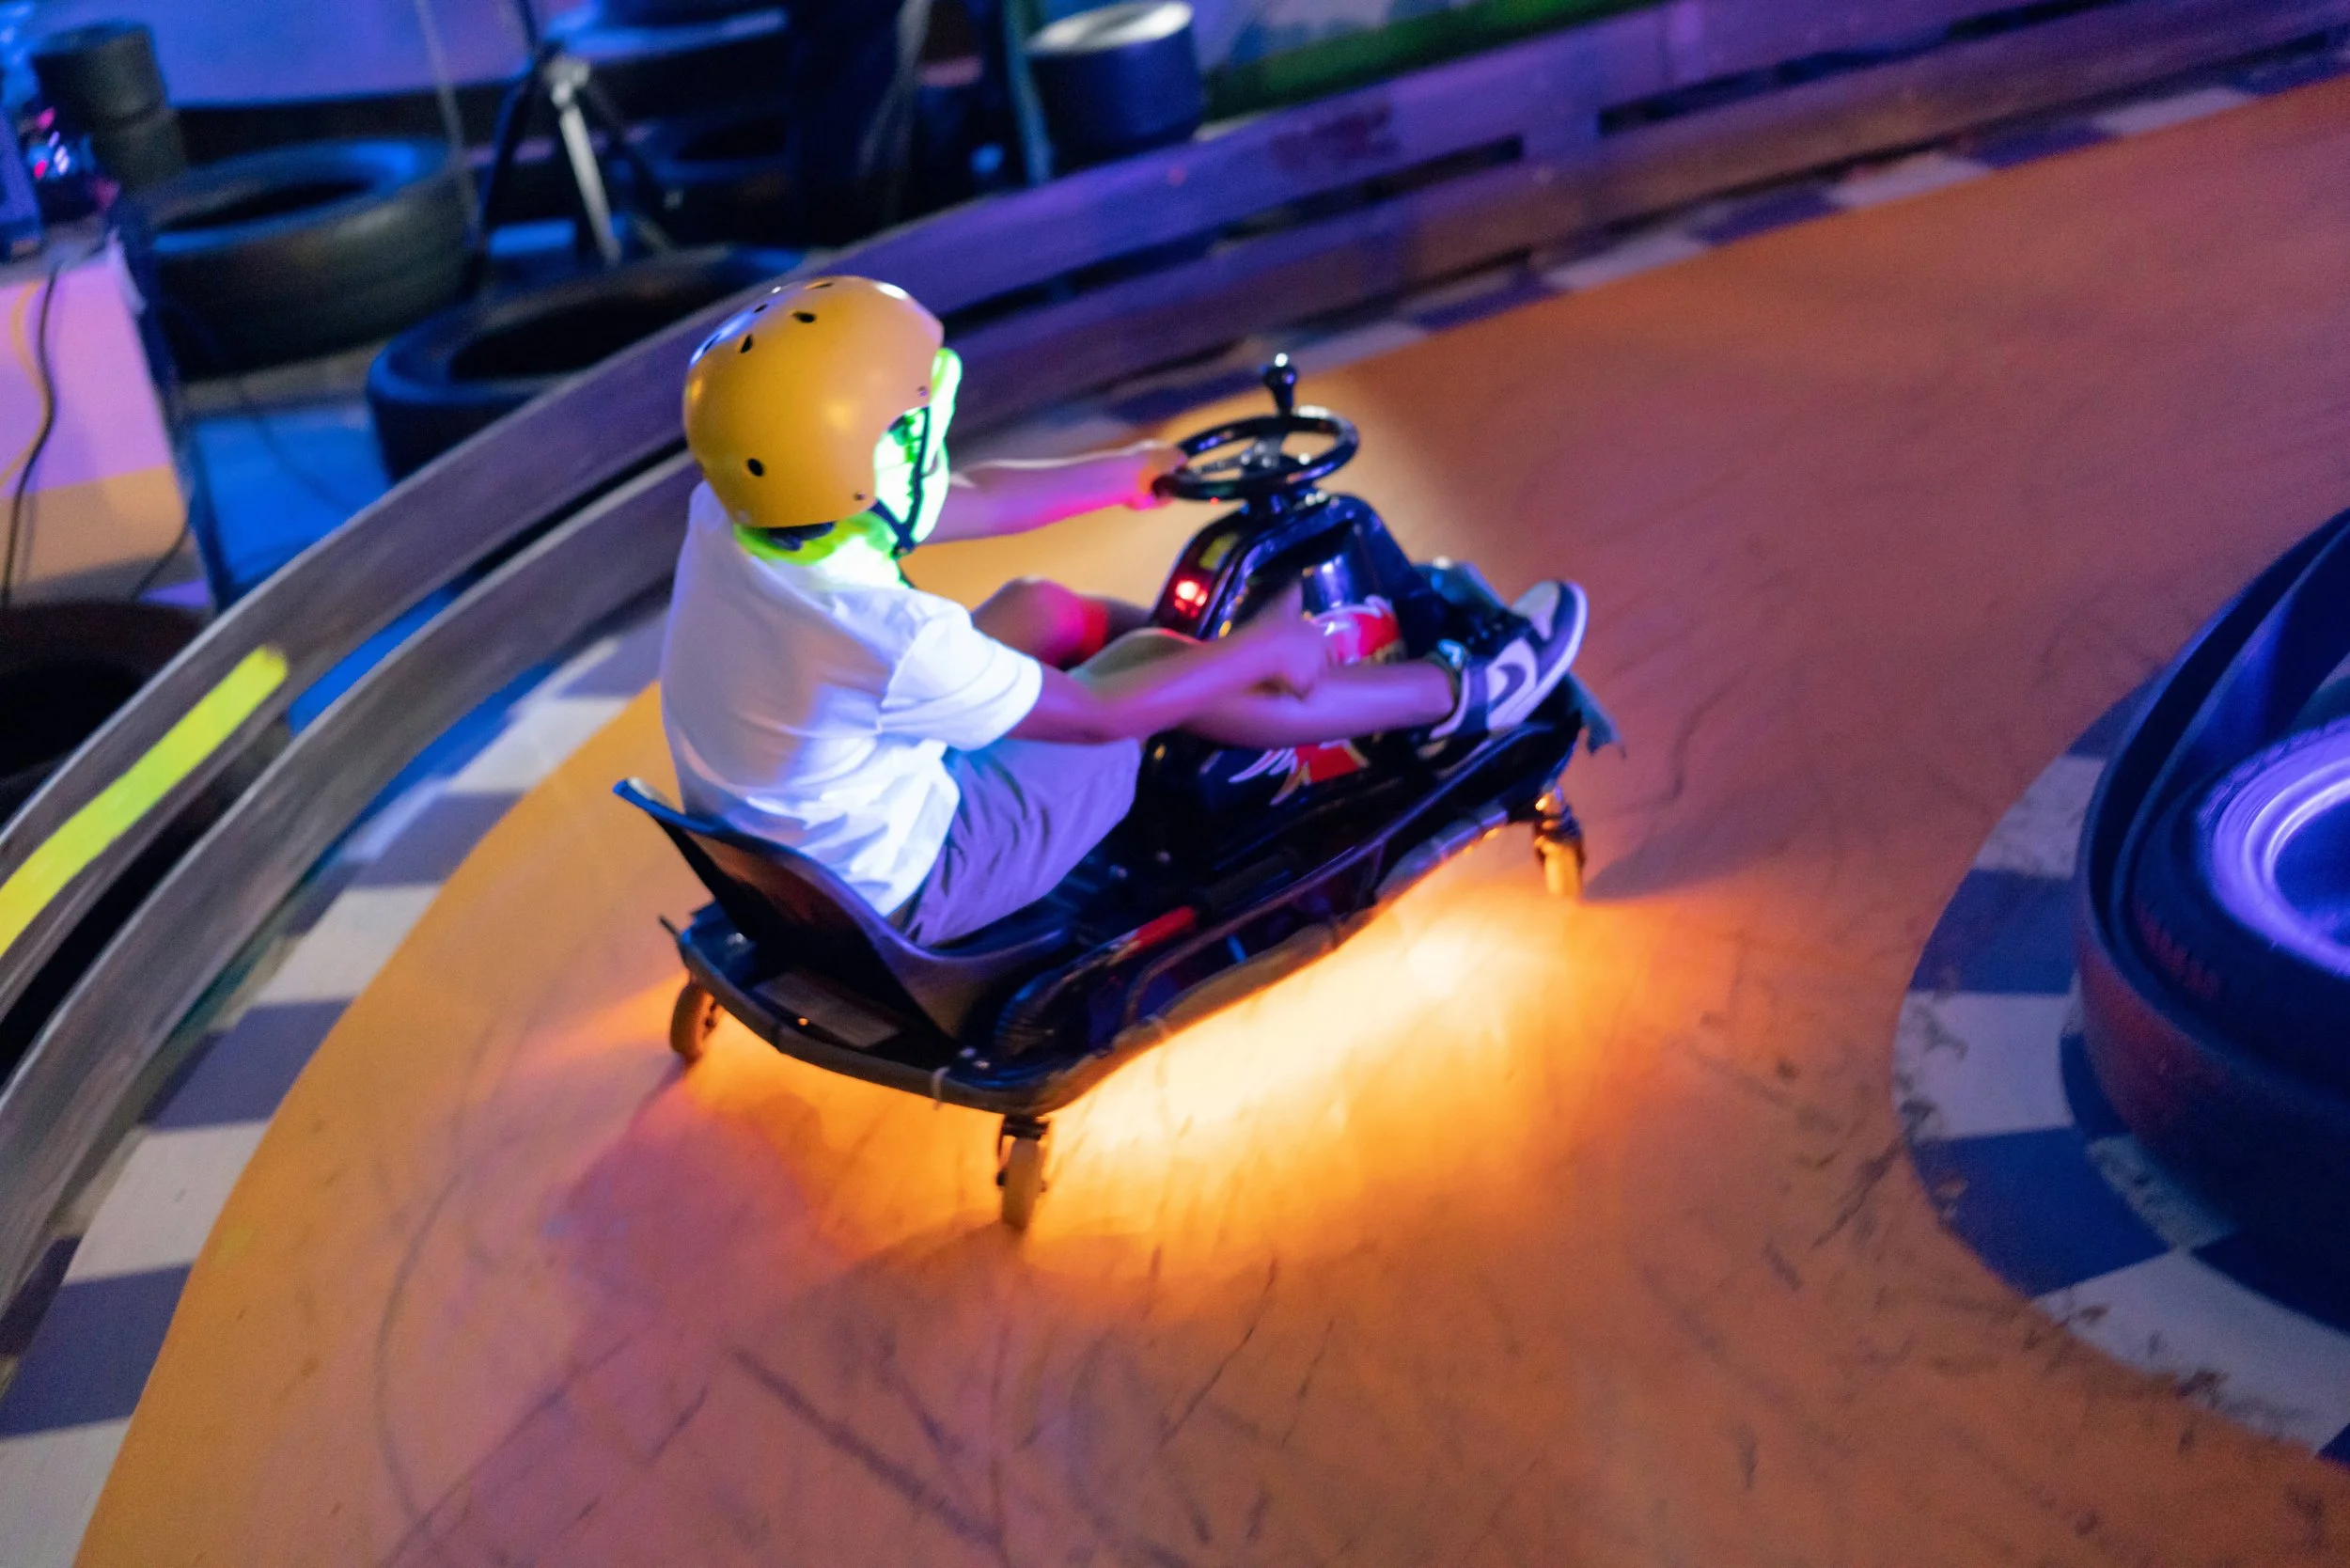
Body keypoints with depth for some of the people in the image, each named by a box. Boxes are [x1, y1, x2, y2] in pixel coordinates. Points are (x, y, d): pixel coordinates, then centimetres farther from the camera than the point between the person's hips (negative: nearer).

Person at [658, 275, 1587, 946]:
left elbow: (970, 502, 0)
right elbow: (1099, 714, -22)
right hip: (904, 894, -7)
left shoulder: (722, 517, -14)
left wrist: (1133, 472, 12)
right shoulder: (891, 642, -37)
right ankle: (1461, 697, 13)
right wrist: (1260, 651, -6)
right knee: (1151, 662, -4)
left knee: (1040, 609, 12)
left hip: (777, 856, 8)